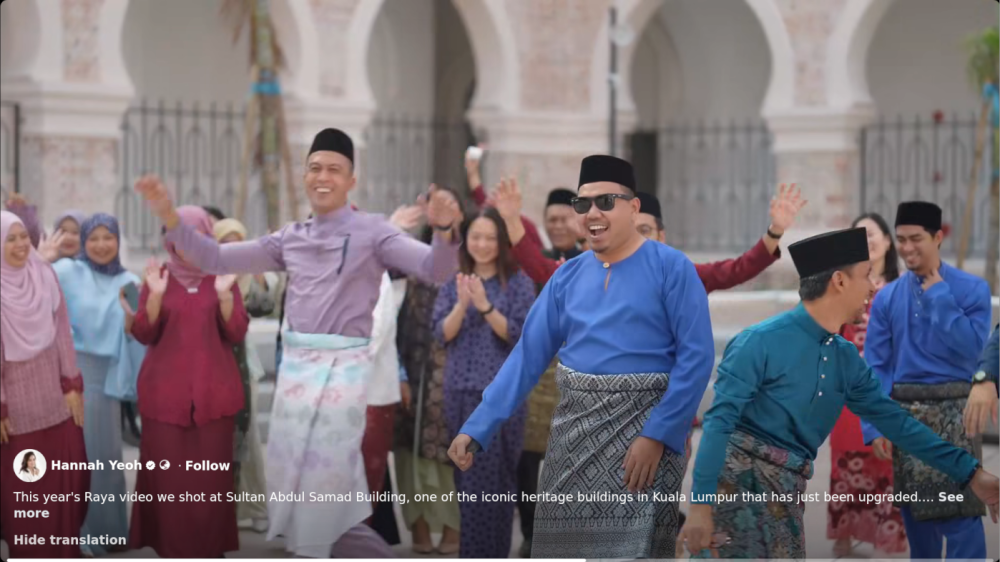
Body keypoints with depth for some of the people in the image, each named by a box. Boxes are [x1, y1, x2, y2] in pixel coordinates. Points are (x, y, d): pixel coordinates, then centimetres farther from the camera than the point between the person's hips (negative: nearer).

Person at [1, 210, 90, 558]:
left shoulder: (45, 275, 0)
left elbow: (62, 331, 4)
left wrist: (73, 384, 1)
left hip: (55, 395, 4)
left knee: (67, 478, 7)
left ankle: (65, 551, 23)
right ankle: (29, 555, 16)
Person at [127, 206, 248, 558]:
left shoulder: (223, 278, 7)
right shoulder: (158, 278, 6)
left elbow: (236, 334, -2)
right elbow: (143, 334, -2)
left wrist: (224, 295, -17)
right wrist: (155, 296, -18)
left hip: (213, 393, 0)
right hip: (166, 393, 0)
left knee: (211, 476, -1)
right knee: (167, 475, -4)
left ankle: (209, 552, 8)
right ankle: (172, 552, 3)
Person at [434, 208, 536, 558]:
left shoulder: (518, 283, -1)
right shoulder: (453, 283, 9)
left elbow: (519, 336, -8)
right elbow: (442, 334, 1)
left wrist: (485, 305, -20)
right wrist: (462, 304, -16)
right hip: (461, 393, 4)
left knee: (493, 479, -6)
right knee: (466, 478, 7)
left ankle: (489, 555, -1)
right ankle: (474, 554, 15)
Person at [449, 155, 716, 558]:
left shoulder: (671, 268, -7)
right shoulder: (567, 277, 7)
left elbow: (696, 357, -11)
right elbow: (527, 356, 7)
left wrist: (656, 435, -19)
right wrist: (476, 429, -1)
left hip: (642, 431, -5)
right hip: (574, 434, 5)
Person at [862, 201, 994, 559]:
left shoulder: (972, 289, -2)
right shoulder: (887, 298, 5)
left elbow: (971, 349, -14)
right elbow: (875, 367, 3)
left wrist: (939, 297, -11)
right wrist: (875, 426, -4)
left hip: (953, 412, -3)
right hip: (904, 414, 3)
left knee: (960, 514, -9)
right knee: (915, 516, 11)